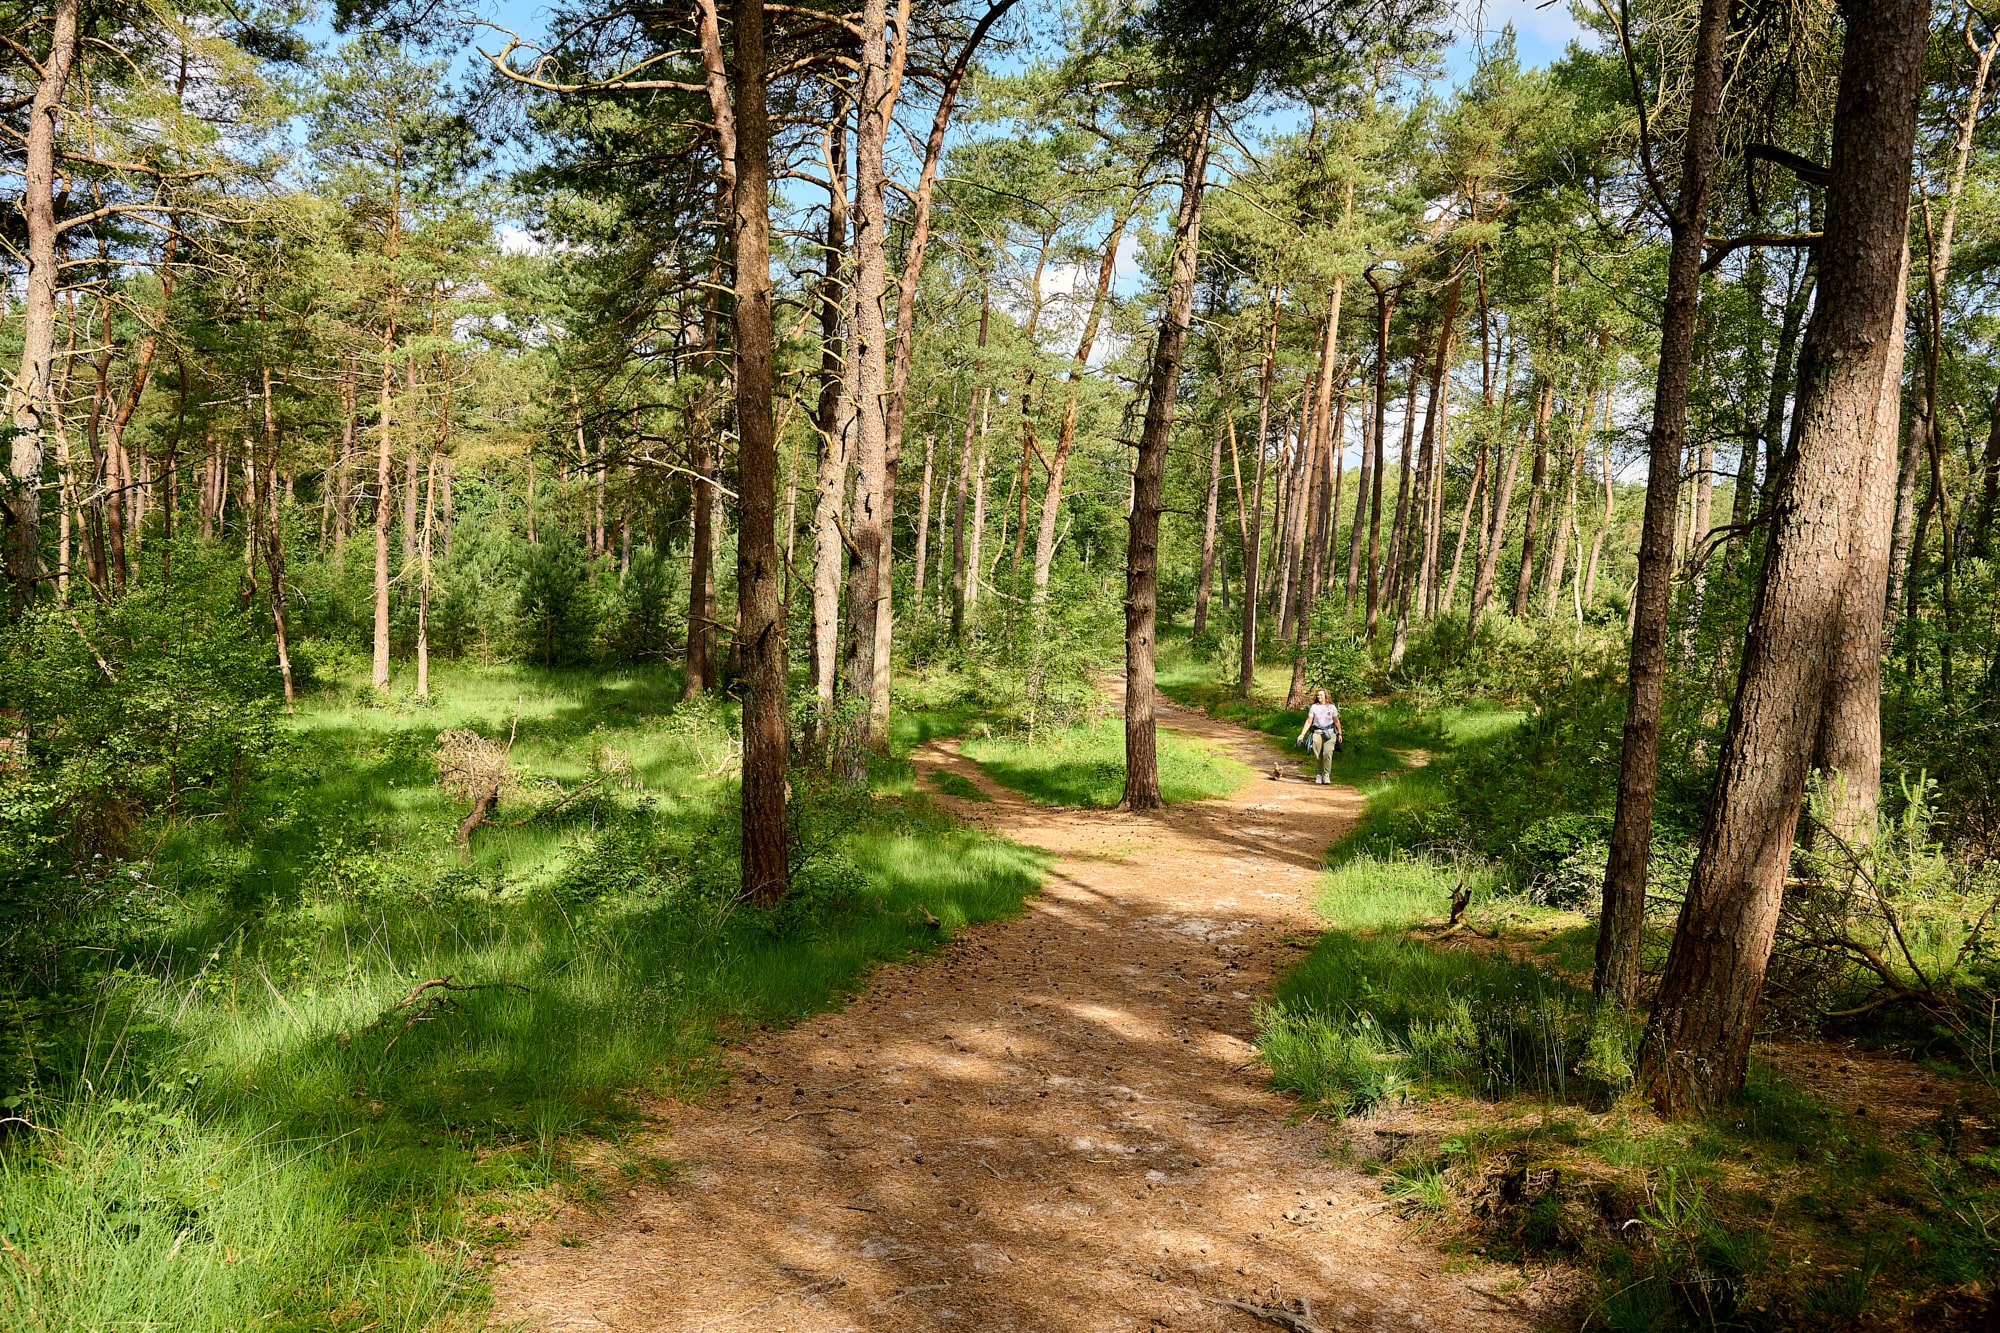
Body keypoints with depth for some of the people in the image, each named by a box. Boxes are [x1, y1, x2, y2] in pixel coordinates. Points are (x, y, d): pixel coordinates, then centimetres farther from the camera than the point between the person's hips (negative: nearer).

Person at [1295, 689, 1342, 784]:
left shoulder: (1331, 707, 5)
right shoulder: (1314, 707, 6)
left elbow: (1336, 721, 14)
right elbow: (1309, 721, 6)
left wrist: (1339, 734, 16)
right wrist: (1302, 734, 1)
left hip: (1329, 733, -1)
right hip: (1317, 733, 1)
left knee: (1327, 753, -18)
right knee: (1318, 756, -1)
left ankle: (1326, 775, -11)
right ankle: (1319, 775, 14)